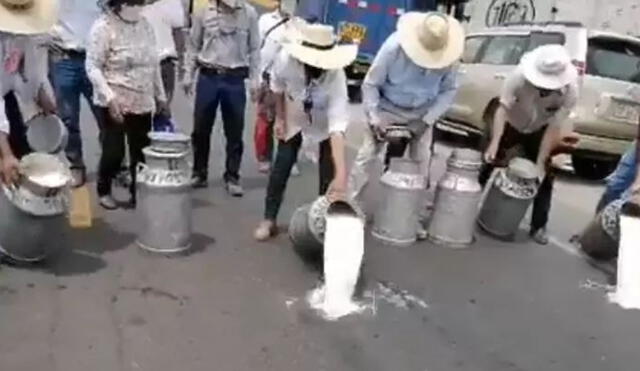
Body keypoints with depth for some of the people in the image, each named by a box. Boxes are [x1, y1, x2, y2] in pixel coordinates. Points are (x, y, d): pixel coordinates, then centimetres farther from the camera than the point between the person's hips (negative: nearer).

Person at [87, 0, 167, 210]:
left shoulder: (145, 25, 8)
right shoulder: (104, 26, -10)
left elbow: (154, 64, 15)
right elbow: (93, 67, -13)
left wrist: (160, 95, 17)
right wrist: (109, 97, -22)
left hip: (142, 102, 5)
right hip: (115, 102, -5)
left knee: (141, 152, 6)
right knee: (114, 151, -1)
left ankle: (137, 194, 21)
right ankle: (104, 191, 23)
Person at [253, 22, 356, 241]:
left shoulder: (336, 76, -41)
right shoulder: (286, 58, -35)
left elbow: (338, 125, -49)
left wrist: (341, 174, -57)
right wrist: (279, 119, -3)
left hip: (325, 122, -2)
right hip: (294, 118, 2)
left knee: (328, 172, -7)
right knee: (281, 166, 1)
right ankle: (269, 220, 15)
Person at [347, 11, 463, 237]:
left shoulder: (449, 57, -20)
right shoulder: (394, 48, -28)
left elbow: (449, 91, -8)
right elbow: (370, 84, -18)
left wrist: (427, 120, -18)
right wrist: (374, 118, -24)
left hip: (422, 114, 3)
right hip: (388, 109, -2)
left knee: (421, 162, 3)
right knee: (366, 156, -9)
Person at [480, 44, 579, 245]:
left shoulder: (569, 90, -32)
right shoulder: (520, 76, -35)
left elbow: (554, 127, -28)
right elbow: (503, 108, -34)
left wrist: (540, 162, -28)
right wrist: (495, 142, -47)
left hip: (539, 131, 1)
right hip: (510, 125, -1)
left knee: (545, 176, -1)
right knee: (487, 163, 0)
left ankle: (538, 227, 12)